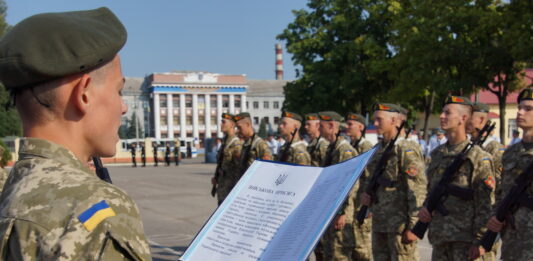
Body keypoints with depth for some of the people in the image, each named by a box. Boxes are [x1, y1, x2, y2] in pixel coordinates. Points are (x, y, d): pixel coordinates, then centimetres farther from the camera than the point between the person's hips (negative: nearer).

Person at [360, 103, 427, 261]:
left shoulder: (407, 149, -12)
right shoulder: (379, 149, 14)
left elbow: (418, 190, -16)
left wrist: (413, 226, -18)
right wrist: (366, 195, 5)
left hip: (400, 224, -8)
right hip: (379, 224, 8)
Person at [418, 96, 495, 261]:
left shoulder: (478, 157, -7)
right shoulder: (437, 154, 13)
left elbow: (486, 204, -11)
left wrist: (479, 241, -15)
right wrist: (425, 208, 2)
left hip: (465, 239, -6)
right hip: (439, 236, 6)